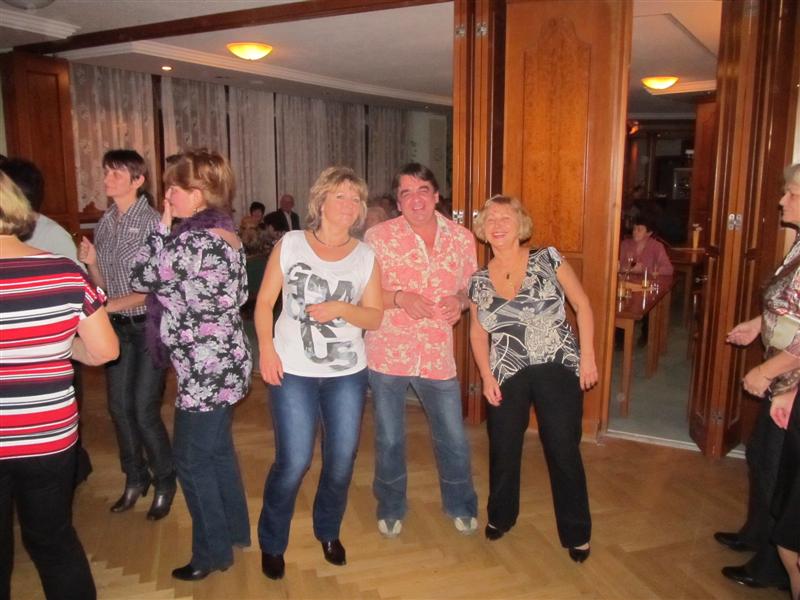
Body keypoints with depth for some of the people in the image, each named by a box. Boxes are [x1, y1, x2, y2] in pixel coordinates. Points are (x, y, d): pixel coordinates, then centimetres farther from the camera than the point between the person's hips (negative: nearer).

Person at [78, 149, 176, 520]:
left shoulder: (152, 222, -12)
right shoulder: (105, 224, 7)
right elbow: (104, 284, 10)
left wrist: (114, 305, -21)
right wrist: (91, 263, -9)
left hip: (149, 325, -6)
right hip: (117, 326, 6)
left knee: (144, 410, -4)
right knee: (119, 407, 11)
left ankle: (165, 482, 18)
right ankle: (135, 479, 31)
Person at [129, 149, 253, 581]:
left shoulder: (193, 241, -22)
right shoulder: (225, 233, 7)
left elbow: (140, 278, -10)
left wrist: (162, 225, -5)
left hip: (204, 369, -10)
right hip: (222, 363, 10)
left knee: (192, 461, 6)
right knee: (218, 450, 22)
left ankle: (212, 552, 22)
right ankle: (235, 530, 38)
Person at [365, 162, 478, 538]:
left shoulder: (462, 238, 2)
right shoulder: (378, 236, -7)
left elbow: (471, 288, 12)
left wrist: (460, 300, -11)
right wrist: (400, 298, -22)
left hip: (438, 355, 2)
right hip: (388, 353, -1)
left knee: (454, 439, 12)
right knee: (389, 439, 14)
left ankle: (460, 506, 40)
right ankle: (391, 509, 40)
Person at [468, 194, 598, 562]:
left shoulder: (548, 260, -4)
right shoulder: (478, 281, 4)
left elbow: (582, 306, -1)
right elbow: (478, 331, 10)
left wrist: (587, 356, -6)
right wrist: (486, 376, 0)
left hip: (558, 370, -2)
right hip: (506, 377, 3)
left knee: (564, 451, 4)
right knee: (503, 450, 13)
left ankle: (576, 533, 24)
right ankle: (500, 516, 39)